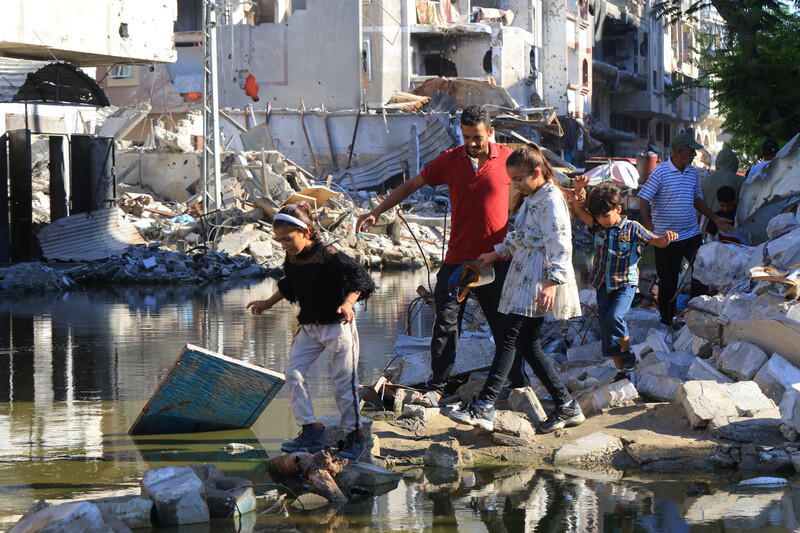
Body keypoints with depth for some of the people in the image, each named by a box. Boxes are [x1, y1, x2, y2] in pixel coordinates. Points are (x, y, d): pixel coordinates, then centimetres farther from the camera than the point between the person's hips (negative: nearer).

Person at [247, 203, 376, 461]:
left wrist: (348, 304, -35)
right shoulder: (292, 259, 1)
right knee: (293, 372, -3)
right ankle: (311, 430, 2)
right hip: (309, 327, 7)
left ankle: (354, 435, 10)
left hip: (337, 326, -7)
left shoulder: (329, 255, -20)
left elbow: (360, 279, -19)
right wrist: (268, 303, 29)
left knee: (343, 381, -3)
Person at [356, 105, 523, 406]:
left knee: (505, 325, 6)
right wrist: (377, 212, 8)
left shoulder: (507, 159, -1)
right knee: (446, 322, -3)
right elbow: (412, 185, 11)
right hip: (458, 257, 1)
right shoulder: (450, 161, 3)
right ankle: (436, 387, 3)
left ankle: (517, 384, 20)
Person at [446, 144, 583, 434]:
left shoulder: (551, 200, -13)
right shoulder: (531, 199, 18)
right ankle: (566, 406, 14)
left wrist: (553, 281, -29)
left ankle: (484, 406, -18)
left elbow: (558, 244, -21)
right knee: (528, 345, 8)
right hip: (524, 278, 10)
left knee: (509, 339, -14)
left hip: (538, 280, -10)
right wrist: (497, 252, 36)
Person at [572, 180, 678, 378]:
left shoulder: (632, 228, -6)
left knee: (614, 317, -26)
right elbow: (578, 209, 0)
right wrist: (578, 189, -17)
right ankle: (621, 370, 13)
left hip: (625, 284, -5)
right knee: (606, 327, 3)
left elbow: (656, 242, -6)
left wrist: (665, 238, -29)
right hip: (603, 285, 5)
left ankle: (628, 353, -3)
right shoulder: (598, 226, 3)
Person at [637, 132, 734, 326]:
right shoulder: (660, 172, -10)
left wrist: (715, 218, 17)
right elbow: (644, 199, -10)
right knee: (668, 281, 5)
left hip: (692, 234, 5)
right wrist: (647, 223, -24)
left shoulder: (692, 172, 9)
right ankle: (667, 319, 21)